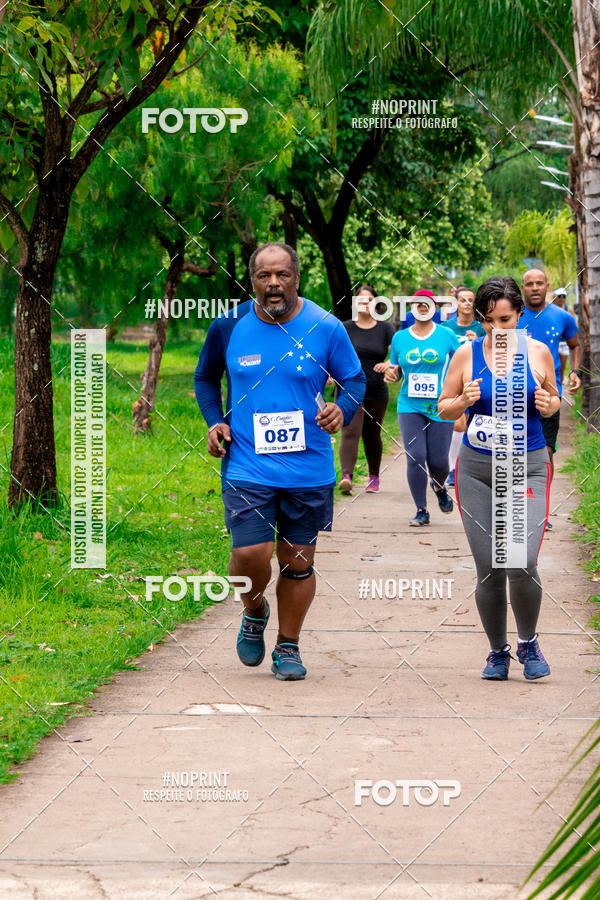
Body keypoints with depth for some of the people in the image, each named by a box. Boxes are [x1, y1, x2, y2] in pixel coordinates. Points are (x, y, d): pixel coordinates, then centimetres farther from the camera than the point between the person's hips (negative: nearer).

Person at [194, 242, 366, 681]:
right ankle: (255, 611, 21)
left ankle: (288, 647, 26)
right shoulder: (229, 327, -2)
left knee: (298, 561, 8)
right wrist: (214, 421, 0)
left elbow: (354, 378, 8)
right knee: (250, 555, -12)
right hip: (247, 466, 0)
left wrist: (343, 409, -13)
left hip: (310, 468, 1)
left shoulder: (326, 328, -4)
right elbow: (206, 377, 16)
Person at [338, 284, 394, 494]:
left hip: (377, 392, 2)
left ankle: (374, 477, 28)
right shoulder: (346, 328, 4)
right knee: (350, 431, -17)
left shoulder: (385, 328, 7)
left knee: (372, 435, 11)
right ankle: (347, 476, -29)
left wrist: (388, 364, -22)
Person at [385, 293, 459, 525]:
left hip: (441, 408, -1)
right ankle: (421, 510, 1)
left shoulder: (447, 336, 2)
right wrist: (391, 373, -6)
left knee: (438, 461, -1)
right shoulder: (400, 338, 8)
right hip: (410, 407, 1)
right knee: (415, 456, -11)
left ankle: (439, 487, 36)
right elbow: (395, 367, 18)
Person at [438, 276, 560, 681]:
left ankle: (528, 642, 11)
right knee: (489, 570, 1)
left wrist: (548, 405, -8)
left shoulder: (537, 352, 1)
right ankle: (498, 651, 22)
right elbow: (443, 407, 9)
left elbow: (554, 400, 15)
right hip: (477, 469, 1)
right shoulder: (467, 354, 0)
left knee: (522, 565, -15)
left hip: (528, 466, -1)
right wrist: (464, 402, -12)